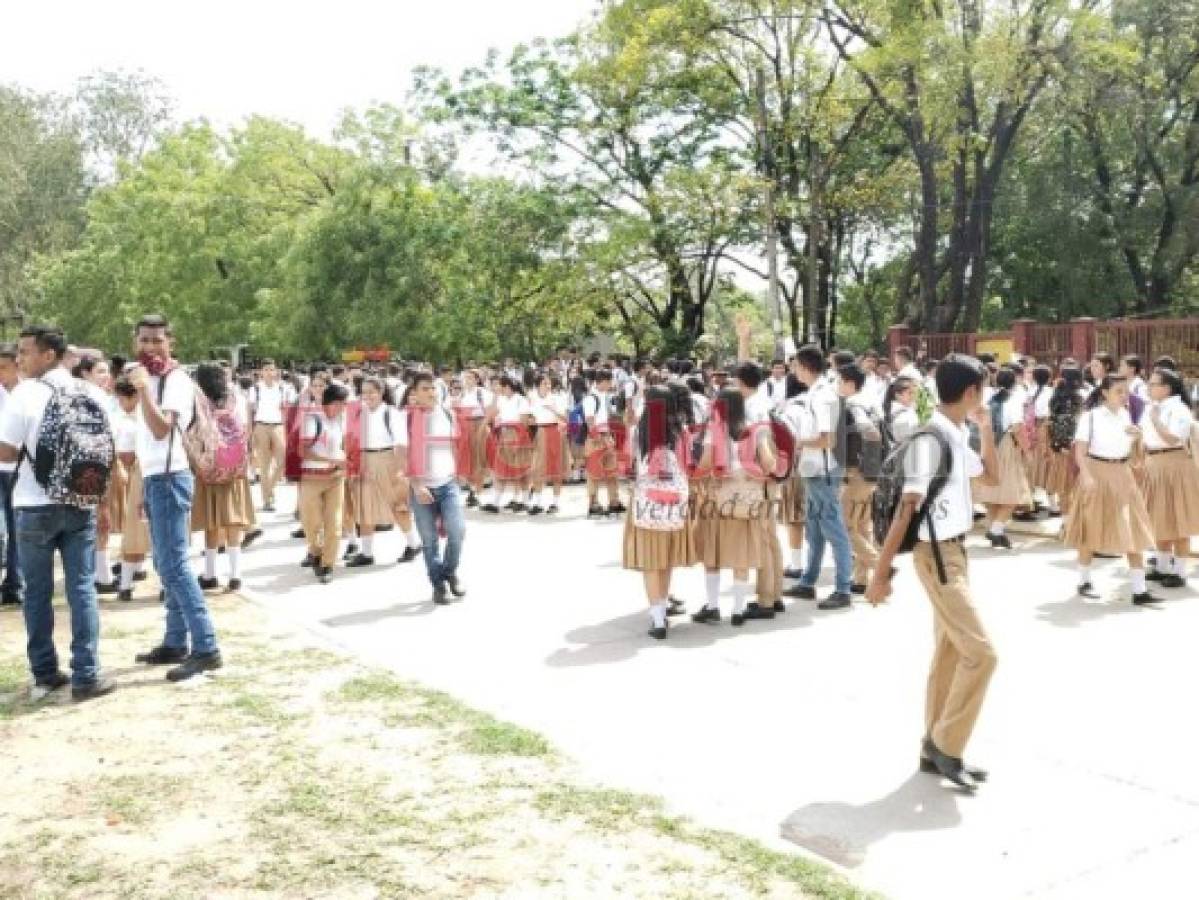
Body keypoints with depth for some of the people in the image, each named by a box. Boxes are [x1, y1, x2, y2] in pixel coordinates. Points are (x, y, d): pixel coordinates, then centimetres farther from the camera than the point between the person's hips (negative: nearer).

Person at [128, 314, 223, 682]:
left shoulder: (176, 380, -13)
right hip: (154, 479, 9)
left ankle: (206, 648, -12)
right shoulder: (150, 379, 14)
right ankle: (175, 643, 19)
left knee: (174, 566, -12)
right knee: (167, 565, 12)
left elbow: (161, 428, -25)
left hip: (169, 479, -9)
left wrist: (143, 387, -29)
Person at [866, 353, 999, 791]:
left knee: (950, 653, 13)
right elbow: (905, 509, -22)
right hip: (937, 556, -10)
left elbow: (992, 475, 26)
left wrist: (985, 428, 11)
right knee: (980, 653, -10)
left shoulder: (957, 436, 8)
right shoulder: (930, 439, -20)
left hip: (955, 551, 10)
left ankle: (935, 748, 22)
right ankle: (946, 747, 3)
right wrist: (881, 572, -23)